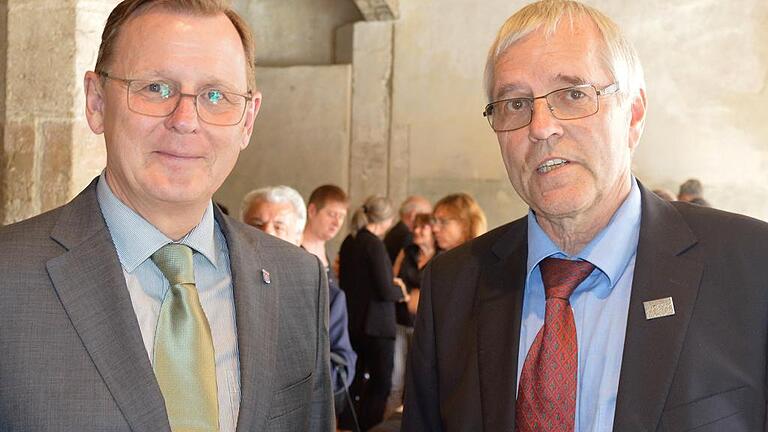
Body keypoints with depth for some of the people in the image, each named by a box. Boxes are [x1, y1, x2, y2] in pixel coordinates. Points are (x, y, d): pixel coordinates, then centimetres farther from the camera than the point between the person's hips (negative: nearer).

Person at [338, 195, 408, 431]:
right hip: (376, 324, -8)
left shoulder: (349, 242, 6)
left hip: (353, 322, 8)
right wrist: (400, 291, 0)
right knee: (380, 382, 1)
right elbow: (385, 291, -21)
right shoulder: (374, 243, -18)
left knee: (356, 380, 18)